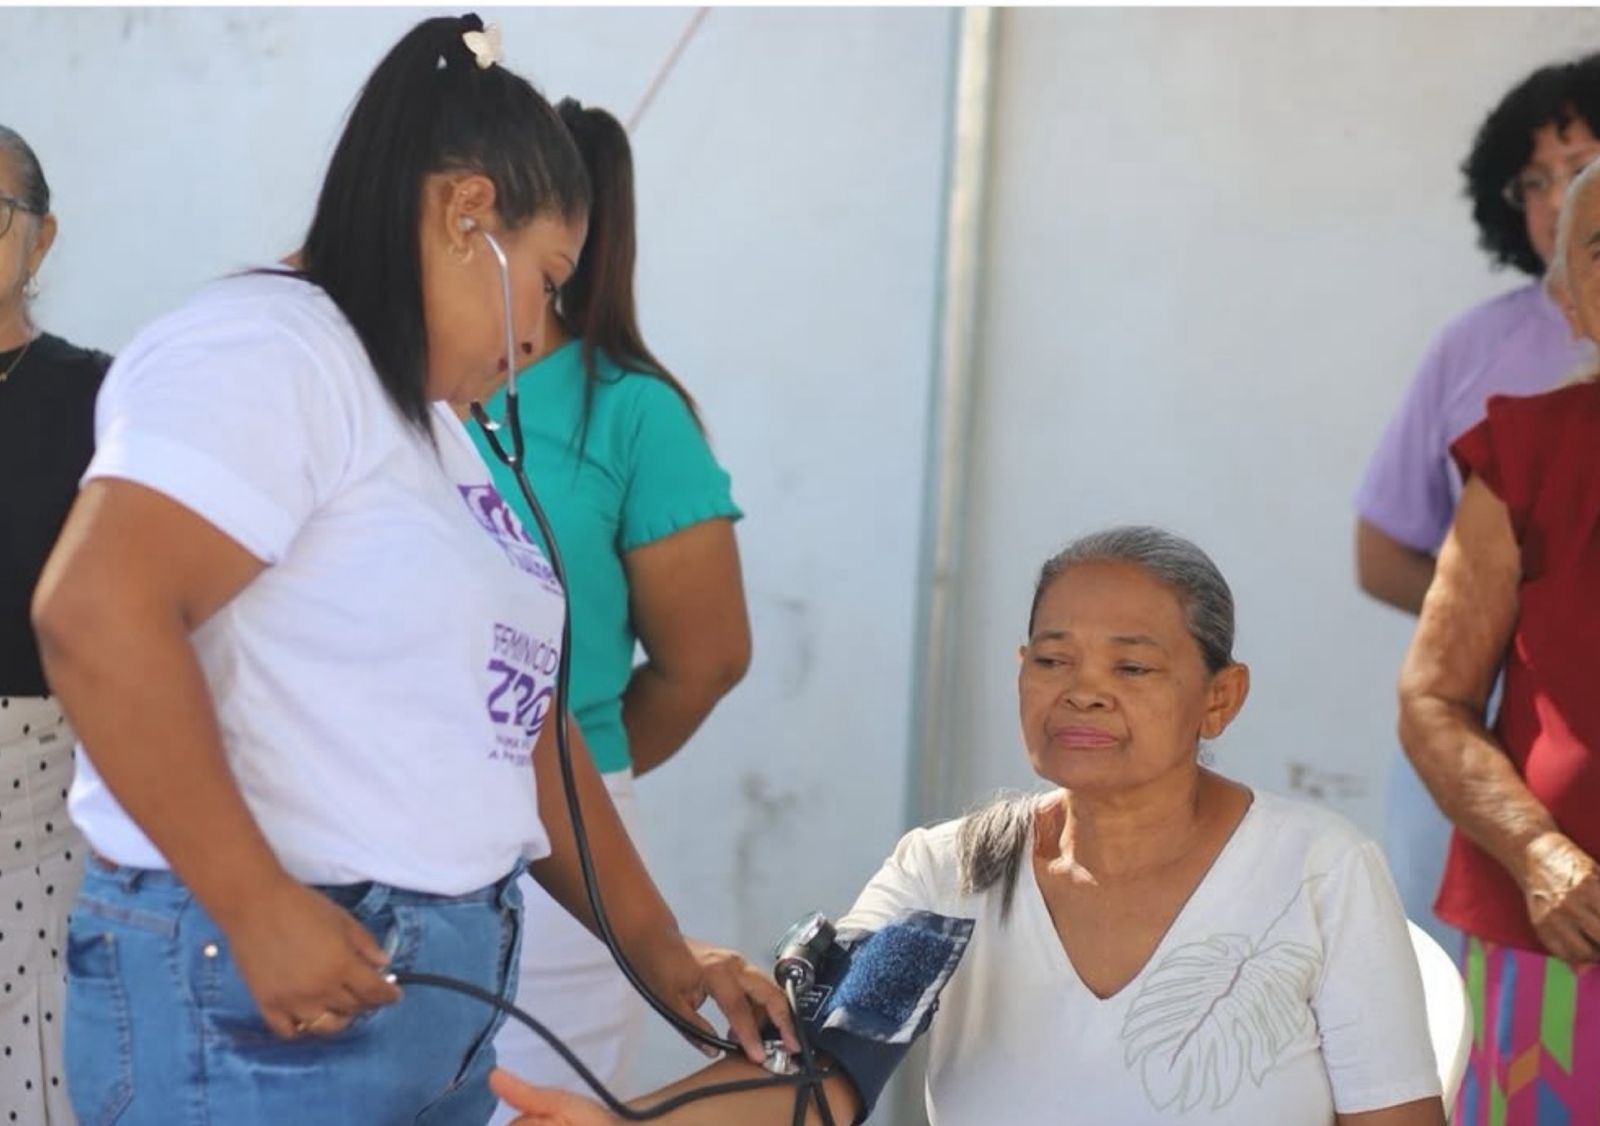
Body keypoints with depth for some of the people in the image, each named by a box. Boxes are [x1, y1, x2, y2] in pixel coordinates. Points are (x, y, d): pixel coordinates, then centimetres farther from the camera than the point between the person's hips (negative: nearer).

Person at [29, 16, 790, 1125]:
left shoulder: (439, 428, 18)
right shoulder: (269, 347, -11)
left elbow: (514, 717, 19)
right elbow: (95, 613, -25)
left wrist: (662, 951, 15)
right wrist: (261, 910, -23)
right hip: (254, 991, -9)